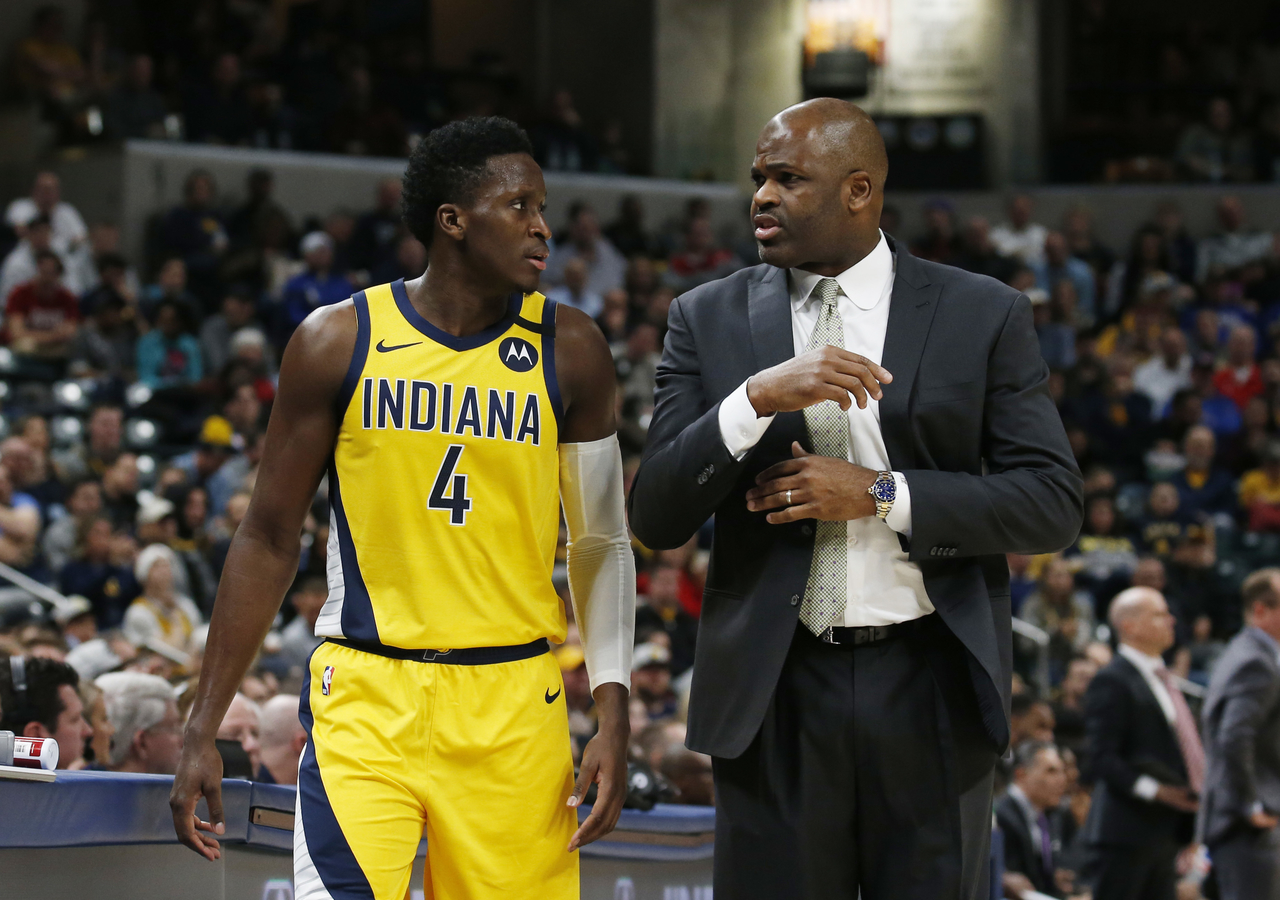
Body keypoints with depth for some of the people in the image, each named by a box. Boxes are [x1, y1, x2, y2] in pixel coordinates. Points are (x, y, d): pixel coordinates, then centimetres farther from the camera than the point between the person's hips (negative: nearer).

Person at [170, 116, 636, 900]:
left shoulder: (569, 352, 2)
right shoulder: (339, 343, -1)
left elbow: (602, 544, 8)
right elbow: (270, 541, 5)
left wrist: (614, 716, -3)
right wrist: (203, 732, 1)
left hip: (515, 707, 2)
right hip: (366, 700, -2)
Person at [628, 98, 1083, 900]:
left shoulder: (983, 316, 2)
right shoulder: (710, 319, 6)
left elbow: (1053, 504, -3)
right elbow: (656, 519, -2)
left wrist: (879, 496, -13)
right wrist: (758, 398, -18)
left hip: (929, 688, -1)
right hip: (774, 690, 1)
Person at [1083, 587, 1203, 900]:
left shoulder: (1161, 677, 19)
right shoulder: (1112, 681, -12)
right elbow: (1102, 758, -18)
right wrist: (1152, 790, -24)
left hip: (1166, 826, 10)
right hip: (1131, 826, -10)